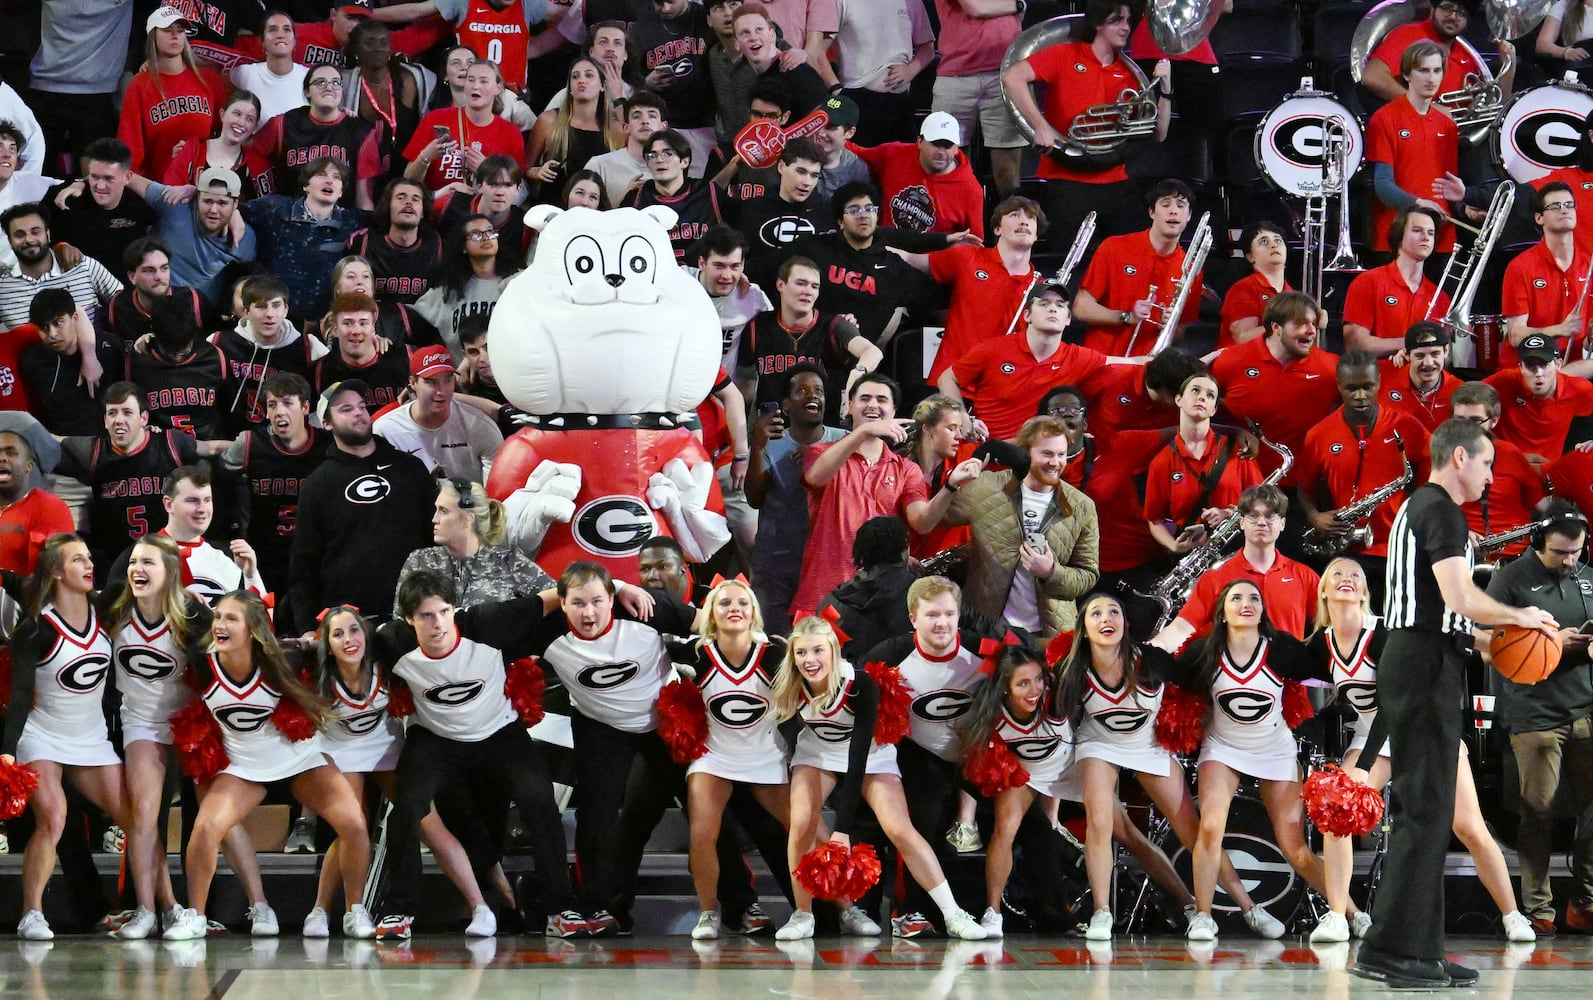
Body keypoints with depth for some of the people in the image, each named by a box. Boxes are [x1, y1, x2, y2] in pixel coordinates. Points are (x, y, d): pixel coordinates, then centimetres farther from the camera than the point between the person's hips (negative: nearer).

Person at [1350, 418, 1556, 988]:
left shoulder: (1418, 507, 21)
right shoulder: (1441, 511, -12)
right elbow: (1460, 598, -21)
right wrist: (1521, 617, -7)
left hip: (1414, 663, 11)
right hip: (1427, 669, -11)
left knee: (1429, 811, 11)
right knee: (1425, 810, -11)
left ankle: (1420, 951, 13)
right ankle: (1389, 951, -12)